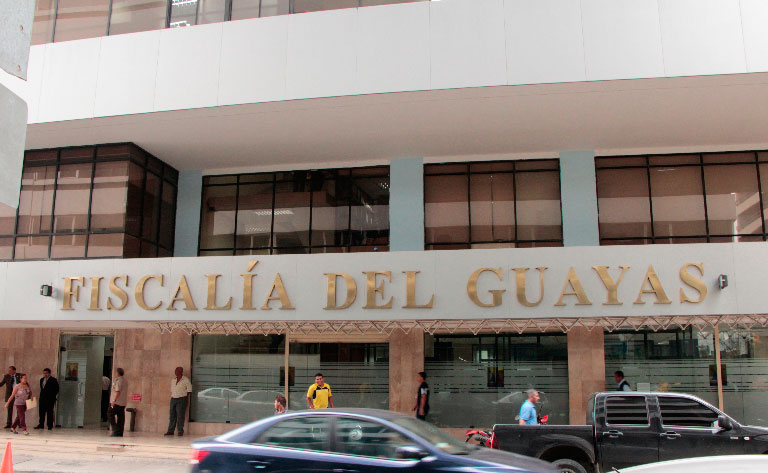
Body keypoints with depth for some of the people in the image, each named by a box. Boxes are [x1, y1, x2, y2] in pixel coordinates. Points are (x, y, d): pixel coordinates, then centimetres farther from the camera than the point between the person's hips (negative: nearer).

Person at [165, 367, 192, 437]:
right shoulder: (173, 380, 12)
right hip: (173, 399, 5)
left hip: (182, 399, -5)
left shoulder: (186, 380, -4)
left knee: (180, 416, -8)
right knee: (172, 415, 2)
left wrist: (186, 399, -6)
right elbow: (172, 390, 18)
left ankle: (180, 431, -3)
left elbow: (189, 389, -2)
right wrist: (171, 398, 11)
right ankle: (170, 431, 5)